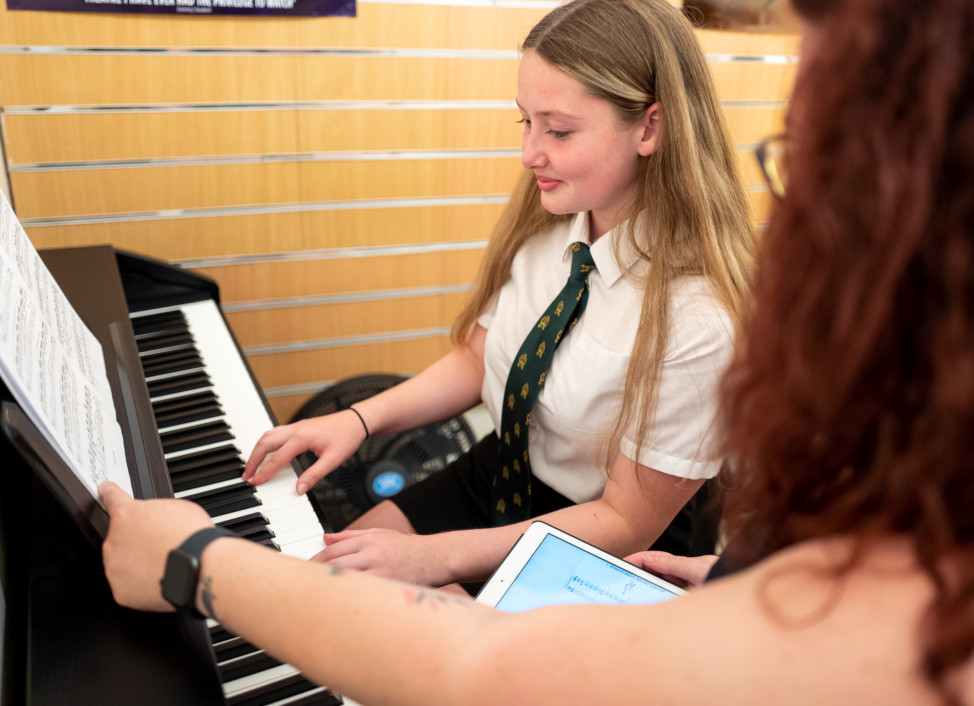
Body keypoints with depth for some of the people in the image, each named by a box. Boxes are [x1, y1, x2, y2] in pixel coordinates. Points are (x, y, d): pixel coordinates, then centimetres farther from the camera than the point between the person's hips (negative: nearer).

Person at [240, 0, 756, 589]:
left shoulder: (701, 321, -30)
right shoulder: (542, 223, -10)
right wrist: (361, 419, -12)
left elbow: (627, 522, -21)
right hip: (497, 471, 6)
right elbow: (477, 359, 3)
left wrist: (437, 556, -25)